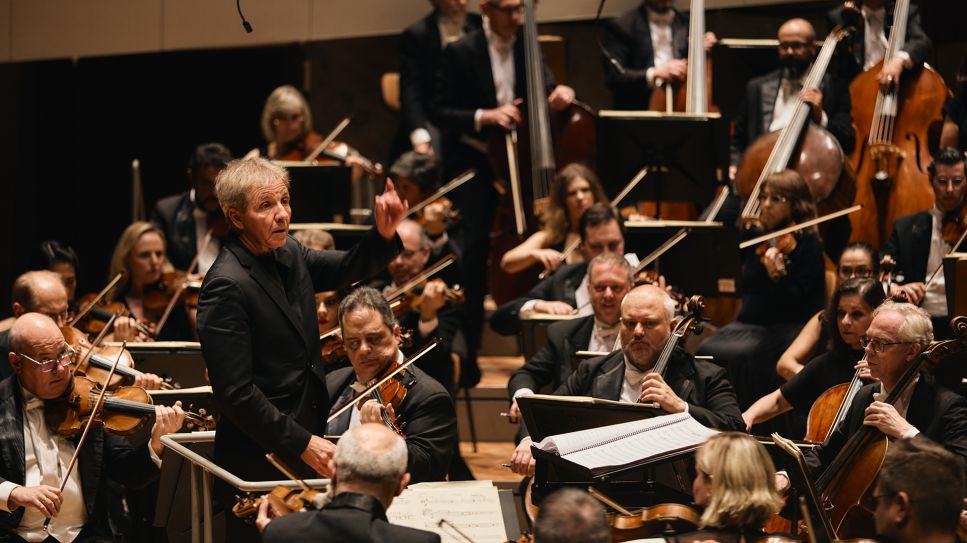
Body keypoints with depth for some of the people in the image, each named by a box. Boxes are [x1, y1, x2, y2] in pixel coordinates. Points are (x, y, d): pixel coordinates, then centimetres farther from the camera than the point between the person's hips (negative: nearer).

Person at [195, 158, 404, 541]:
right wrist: (302, 444, -20)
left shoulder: (288, 255, 5)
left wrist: (384, 234, -1)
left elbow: (348, 269, 21)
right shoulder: (226, 286, -20)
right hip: (259, 466, -8)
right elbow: (236, 393, -22)